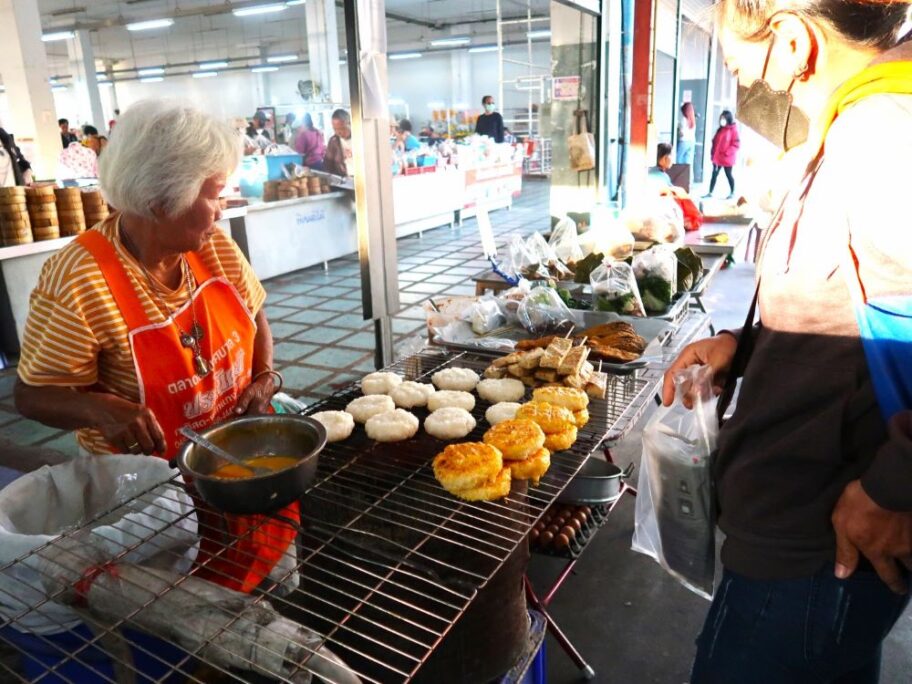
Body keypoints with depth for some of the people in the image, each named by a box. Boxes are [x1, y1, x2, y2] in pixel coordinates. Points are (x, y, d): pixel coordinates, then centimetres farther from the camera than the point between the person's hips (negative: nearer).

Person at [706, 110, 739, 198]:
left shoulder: (733, 130, -10)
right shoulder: (720, 130, 11)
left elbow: (736, 144, -14)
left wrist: (726, 153, -19)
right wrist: (713, 153, 6)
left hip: (727, 158, -6)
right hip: (717, 157, 6)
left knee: (728, 175, 4)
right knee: (714, 174, 6)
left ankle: (732, 193, 17)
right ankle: (710, 192, 10)